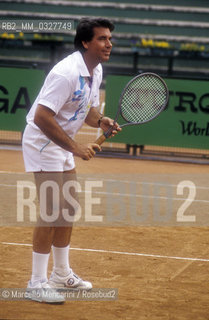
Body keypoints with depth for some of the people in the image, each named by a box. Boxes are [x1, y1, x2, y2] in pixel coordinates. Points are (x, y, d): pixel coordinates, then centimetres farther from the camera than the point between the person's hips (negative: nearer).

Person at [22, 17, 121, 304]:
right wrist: (76, 147, -30)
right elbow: (42, 117, -30)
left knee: (68, 210, 14)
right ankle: (37, 283, -3)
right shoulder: (67, 73, -27)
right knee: (52, 212, -11)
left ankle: (61, 274, 28)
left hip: (64, 146, 10)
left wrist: (100, 121, -8)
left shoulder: (96, 71, 2)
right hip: (42, 143, -9)